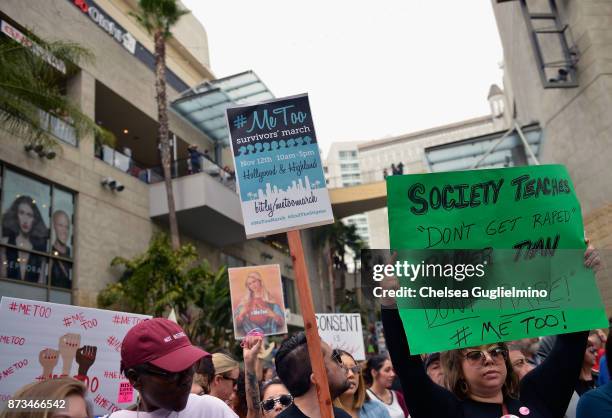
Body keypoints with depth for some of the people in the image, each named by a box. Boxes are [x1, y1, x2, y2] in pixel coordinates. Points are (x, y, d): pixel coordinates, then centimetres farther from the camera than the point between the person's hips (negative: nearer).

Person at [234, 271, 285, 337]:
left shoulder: (271, 301, 6)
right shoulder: (244, 302, 9)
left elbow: (281, 323, 1)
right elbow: (237, 324, 4)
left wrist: (274, 315, -18)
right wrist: (241, 314, -15)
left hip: (270, 335, 0)